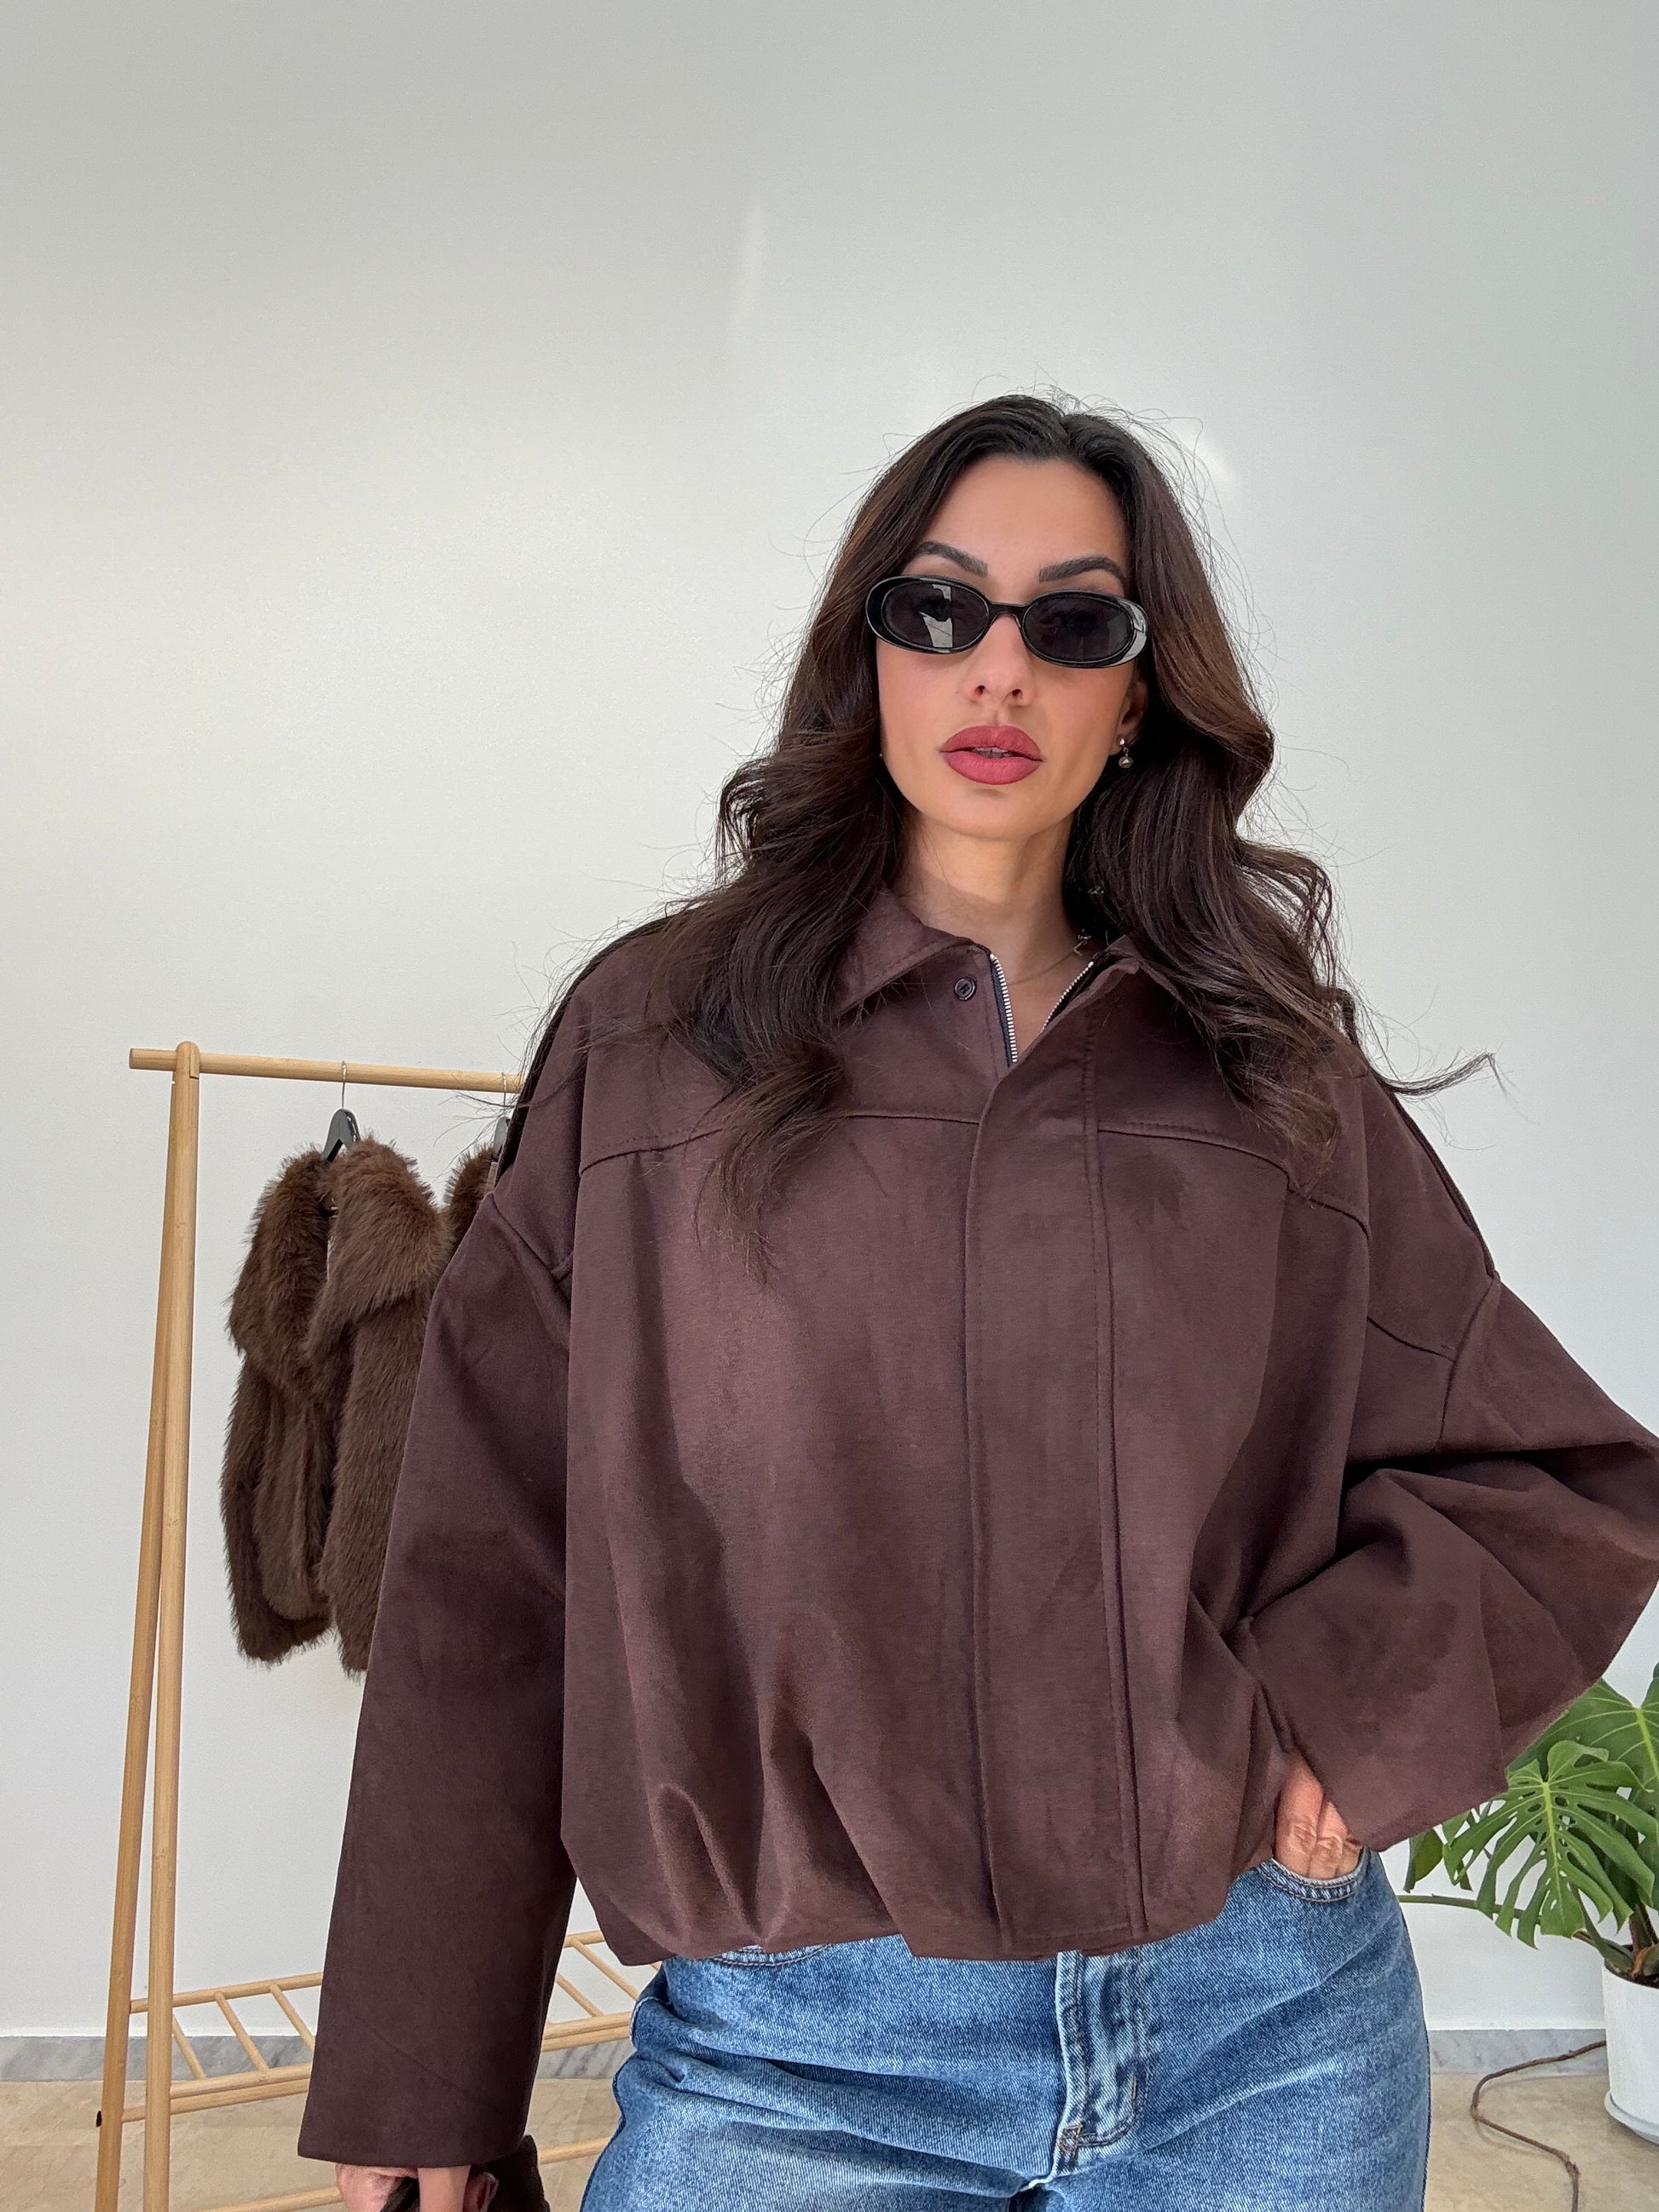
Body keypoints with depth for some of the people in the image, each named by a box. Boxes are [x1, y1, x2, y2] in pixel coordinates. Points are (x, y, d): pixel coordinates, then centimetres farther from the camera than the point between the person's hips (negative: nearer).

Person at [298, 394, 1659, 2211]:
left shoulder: (1284, 1080, 5)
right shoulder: (654, 1039, 1)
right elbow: (488, 1579, 0)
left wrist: (1341, 1709, -8)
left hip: (1264, 2037, 2)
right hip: (792, 2058, -1)